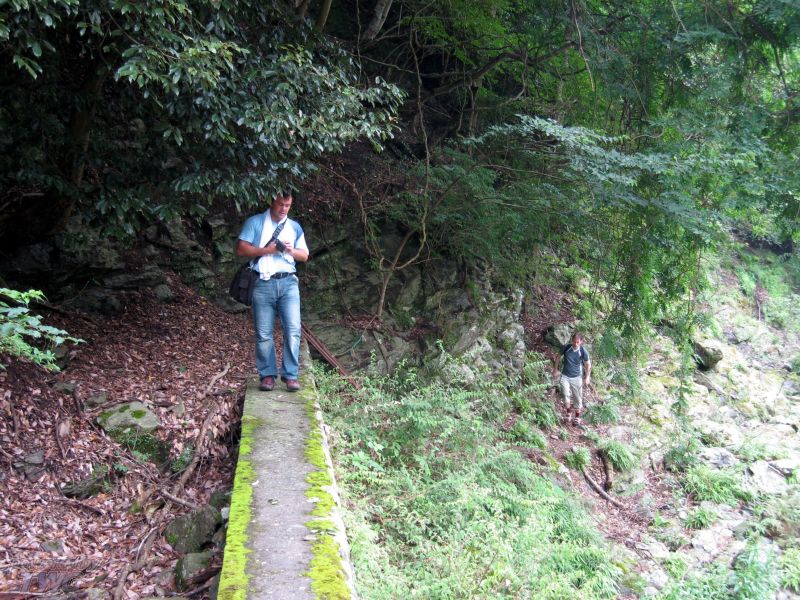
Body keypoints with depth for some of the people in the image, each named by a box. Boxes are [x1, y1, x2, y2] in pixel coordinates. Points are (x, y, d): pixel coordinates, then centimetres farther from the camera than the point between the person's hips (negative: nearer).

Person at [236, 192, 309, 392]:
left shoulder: (295, 227, 17)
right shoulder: (255, 222, 7)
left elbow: (304, 256, 16)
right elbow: (241, 248, -1)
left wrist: (291, 250, -5)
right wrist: (266, 250, -11)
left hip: (288, 283, 2)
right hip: (263, 283, -2)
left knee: (293, 330, -8)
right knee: (263, 333, 0)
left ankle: (291, 375, -3)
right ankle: (267, 375, 9)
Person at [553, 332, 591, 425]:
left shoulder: (583, 352, -17)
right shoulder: (566, 348, -14)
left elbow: (588, 364, -2)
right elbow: (559, 357, 4)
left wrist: (587, 377, -1)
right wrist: (556, 369, 8)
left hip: (577, 377, 0)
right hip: (565, 376, 0)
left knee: (578, 397, 7)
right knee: (566, 395, -12)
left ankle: (577, 417, 25)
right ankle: (568, 412, 14)